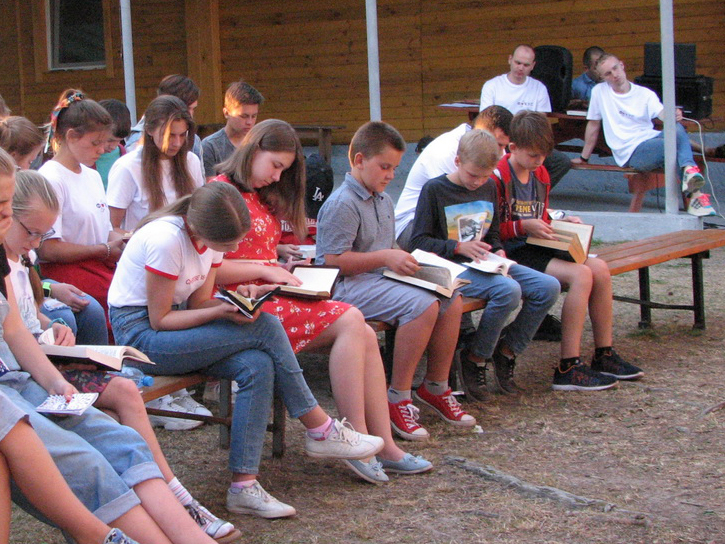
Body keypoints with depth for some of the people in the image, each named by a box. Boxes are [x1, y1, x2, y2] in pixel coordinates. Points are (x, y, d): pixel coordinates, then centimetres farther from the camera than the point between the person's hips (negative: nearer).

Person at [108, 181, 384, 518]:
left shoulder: (212, 237, 1)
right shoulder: (166, 239, -23)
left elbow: (199, 301, 4)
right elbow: (159, 319, -19)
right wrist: (221, 311, -25)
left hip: (176, 323, 8)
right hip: (140, 332, -8)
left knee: (257, 366, -20)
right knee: (266, 328, -20)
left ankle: (244, 486, -20)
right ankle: (321, 431, -6)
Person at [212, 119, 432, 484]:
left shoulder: (261, 197, 24)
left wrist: (281, 267, 5)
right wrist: (266, 269, -14)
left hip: (270, 292, 9)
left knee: (363, 334, -10)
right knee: (349, 322, -21)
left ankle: (385, 446, -12)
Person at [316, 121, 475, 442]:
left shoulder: (383, 200, 18)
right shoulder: (342, 204, -13)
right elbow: (333, 260, -20)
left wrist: (403, 259, 6)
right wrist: (385, 258, -20)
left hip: (379, 277, 10)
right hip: (349, 285, -10)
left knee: (452, 298, -3)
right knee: (422, 305, -28)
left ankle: (435, 387, 7)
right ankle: (398, 399, -20)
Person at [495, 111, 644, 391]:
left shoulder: (541, 175, 16)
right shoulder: (498, 176, -12)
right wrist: (524, 226, -21)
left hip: (537, 247, 9)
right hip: (513, 252, -9)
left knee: (600, 268, -8)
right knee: (581, 275, -25)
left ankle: (604, 355, 3)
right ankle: (568, 368, -25)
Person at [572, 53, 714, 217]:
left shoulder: (645, 94, 11)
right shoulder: (600, 91, 8)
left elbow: (662, 113, -7)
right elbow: (593, 125, 15)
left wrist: (674, 115, -32)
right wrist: (583, 158, 19)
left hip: (651, 139, 3)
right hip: (630, 152, -2)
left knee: (677, 129, -34)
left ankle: (689, 169, -52)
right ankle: (695, 194, -42)